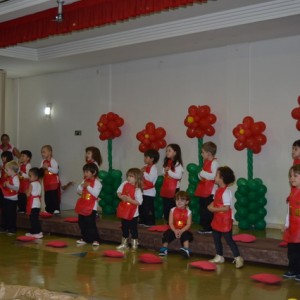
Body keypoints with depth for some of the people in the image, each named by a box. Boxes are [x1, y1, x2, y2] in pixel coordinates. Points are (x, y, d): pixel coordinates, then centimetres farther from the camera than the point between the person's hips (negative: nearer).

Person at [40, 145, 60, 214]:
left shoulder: (53, 161, -12)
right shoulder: (43, 161, 11)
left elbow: (56, 171, -22)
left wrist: (47, 168, -26)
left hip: (53, 182, -7)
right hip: (46, 182, 7)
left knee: (54, 196, -6)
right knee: (47, 196, 10)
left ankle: (56, 209, 0)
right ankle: (49, 209, 19)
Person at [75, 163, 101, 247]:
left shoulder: (97, 182, -10)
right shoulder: (84, 181, 10)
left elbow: (95, 194, -21)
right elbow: (78, 191, 9)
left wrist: (88, 187, -25)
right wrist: (81, 186, -11)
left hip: (91, 207, -7)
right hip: (82, 206, 7)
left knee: (91, 224, -9)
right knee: (82, 223, 12)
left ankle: (96, 240, 0)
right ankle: (84, 238, 25)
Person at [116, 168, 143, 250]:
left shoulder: (137, 190, -18)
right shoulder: (125, 184, -3)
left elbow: (139, 202, -21)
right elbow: (118, 192, 7)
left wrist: (130, 200, -29)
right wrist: (121, 197, -12)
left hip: (132, 213, -6)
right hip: (124, 211, 6)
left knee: (133, 229, 3)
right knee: (124, 228, 18)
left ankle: (134, 244, 19)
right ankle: (124, 244, 31)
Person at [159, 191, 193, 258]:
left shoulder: (188, 212, -3)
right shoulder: (173, 210, 2)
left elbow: (188, 225, -9)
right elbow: (170, 223, -3)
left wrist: (181, 231, -24)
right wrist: (175, 231, -20)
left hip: (184, 230, -2)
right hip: (174, 230, 2)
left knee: (186, 235, -31)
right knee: (167, 234, -23)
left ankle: (186, 250, -33)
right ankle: (164, 249, -8)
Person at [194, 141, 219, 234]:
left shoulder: (214, 162, -14)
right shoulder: (205, 161, 14)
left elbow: (214, 176, -24)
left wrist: (203, 173, -19)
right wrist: (200, 175, 1)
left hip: (210, 192, -9)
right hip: (203, 191, 9)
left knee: (209, 211, -4)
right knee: (203, 210, 14)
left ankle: (210, 228, 4)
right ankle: (205, 226, 23)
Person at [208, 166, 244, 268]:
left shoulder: (226, 192, -23)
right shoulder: (218, 190, 5)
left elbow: (226, 208, -26)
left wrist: (214, 209, -23)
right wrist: (211, 206, -6)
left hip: (225, 220, -10)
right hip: (217, 219, 10)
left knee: (229, 239, -3)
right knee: (216, 237, 18)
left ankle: (238, 258, 7)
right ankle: (219, 257, 31)